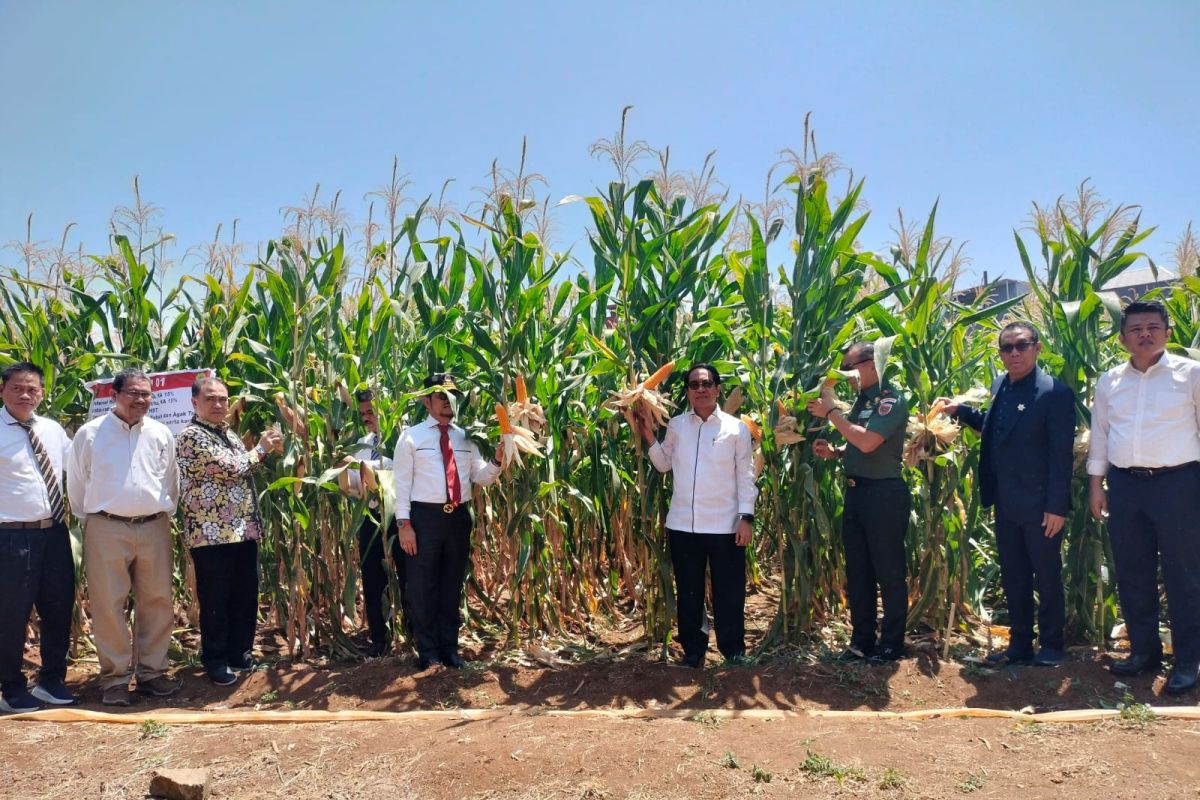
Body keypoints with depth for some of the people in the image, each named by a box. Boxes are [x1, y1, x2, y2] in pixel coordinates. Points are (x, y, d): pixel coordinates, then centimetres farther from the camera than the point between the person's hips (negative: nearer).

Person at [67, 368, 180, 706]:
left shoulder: (161, 434, 5)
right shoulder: (89, 434, -2)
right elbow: (76, 484, 7)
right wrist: (90, 520, 10)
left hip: (154, 528, 3)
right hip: (107, 529, -2)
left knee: (157, 601, 7)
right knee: (109, 604, 2)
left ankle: (151, 671, 19)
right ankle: (115, 677, 13)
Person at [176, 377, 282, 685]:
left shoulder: (229, 434, 17)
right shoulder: (191, 436, -11)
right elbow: (231, 468, -17)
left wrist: (268, 448, 9)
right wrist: (261, 448, -4)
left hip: (244, 530, 8)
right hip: (212, 532, -8)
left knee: (246, 596, 13)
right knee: (215, 601, 3)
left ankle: (240, 652, 26)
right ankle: (215, 660, 16)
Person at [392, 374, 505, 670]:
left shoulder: (465, 437, 11)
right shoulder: (411, 436, -1)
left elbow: (482, 477, 5)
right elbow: (402, 482, -5)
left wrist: (497, 461, -15)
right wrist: (404, 523, -12)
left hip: (459, 517, 4)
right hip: (425, 516, -4)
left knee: (452, 587, 13)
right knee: (423, 588, 4)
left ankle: (450, 649, 26)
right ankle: (428, 652, 18)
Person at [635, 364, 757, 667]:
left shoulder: (736, 427, -1)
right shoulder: (676, 425, 7)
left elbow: (746, 475, -1)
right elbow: (664, 465, 13)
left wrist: (746, 517, -7)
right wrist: (649, 437, 0)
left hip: (725, 524, -2)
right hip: (682, 524, 3)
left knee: (728, 591, 7)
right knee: (688, 590, 12)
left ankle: (733, 649, 23)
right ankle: (693, 648, 27)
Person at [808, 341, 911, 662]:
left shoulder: (891, 400, -13)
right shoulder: (861, 399, 12)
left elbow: (867, 442, -24)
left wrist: (831, 413, -17)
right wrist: (834, 452, 2)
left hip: (884, 494, -9)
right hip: (856, 492, 9)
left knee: (889, 573, 3)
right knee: (858, 572, 14)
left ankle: (891, 645, 14)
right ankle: (862, 641, 24)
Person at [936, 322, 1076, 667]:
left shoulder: (1054, 392, -14)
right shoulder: (1000, 386, 7)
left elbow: (1062, 454, -16)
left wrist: (1057, 507, -17)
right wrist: (959, 410, 9)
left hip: (1040, 506, -7)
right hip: (1006, 504, 7)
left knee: (1047, 577, 8)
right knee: (1013, 577, 15)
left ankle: (1051, 646, 24)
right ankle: (1020, 644, 28)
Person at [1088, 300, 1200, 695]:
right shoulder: (1110, 382, 10)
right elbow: (1099, 436, 14)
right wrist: (1096, 485, 11)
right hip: (1125, 485, 4)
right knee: (1131, 573, 11)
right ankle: (1143, 650, 25)